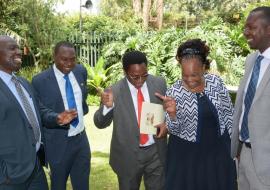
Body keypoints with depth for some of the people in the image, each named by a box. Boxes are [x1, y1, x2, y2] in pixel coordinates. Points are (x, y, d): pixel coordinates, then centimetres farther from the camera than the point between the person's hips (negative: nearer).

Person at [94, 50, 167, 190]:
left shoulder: (159, 84, -5)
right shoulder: (114, 92, -14)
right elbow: (100, 124, -9)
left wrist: (167, 123, -12)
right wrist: (107, 106, -30)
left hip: (156, 152, 2)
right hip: (128, 155, -2)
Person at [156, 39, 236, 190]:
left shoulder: (216, 82, -8)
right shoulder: (174, 92, -15)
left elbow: (228, 114, 4)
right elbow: (174, 130, -12)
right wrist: (172, 114, -31)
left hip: (218, 149, 3)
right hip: (187, 154, -2)